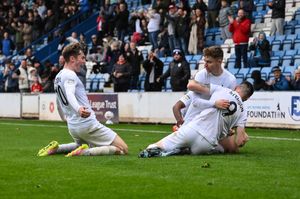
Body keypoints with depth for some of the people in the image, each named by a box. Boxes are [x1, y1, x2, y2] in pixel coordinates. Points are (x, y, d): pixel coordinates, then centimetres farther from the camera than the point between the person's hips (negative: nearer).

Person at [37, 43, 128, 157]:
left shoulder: (58, 77, 16)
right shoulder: (70, 75, -11)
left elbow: (59, 103, 29)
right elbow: (69, 94, -31)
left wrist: (64, 117, 48)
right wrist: (78, 109, -51)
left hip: (72, 126, 9)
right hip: (87, 123, -9)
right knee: (123, 149, -9)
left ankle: (56, 148, 12)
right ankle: (85, 152, -21)